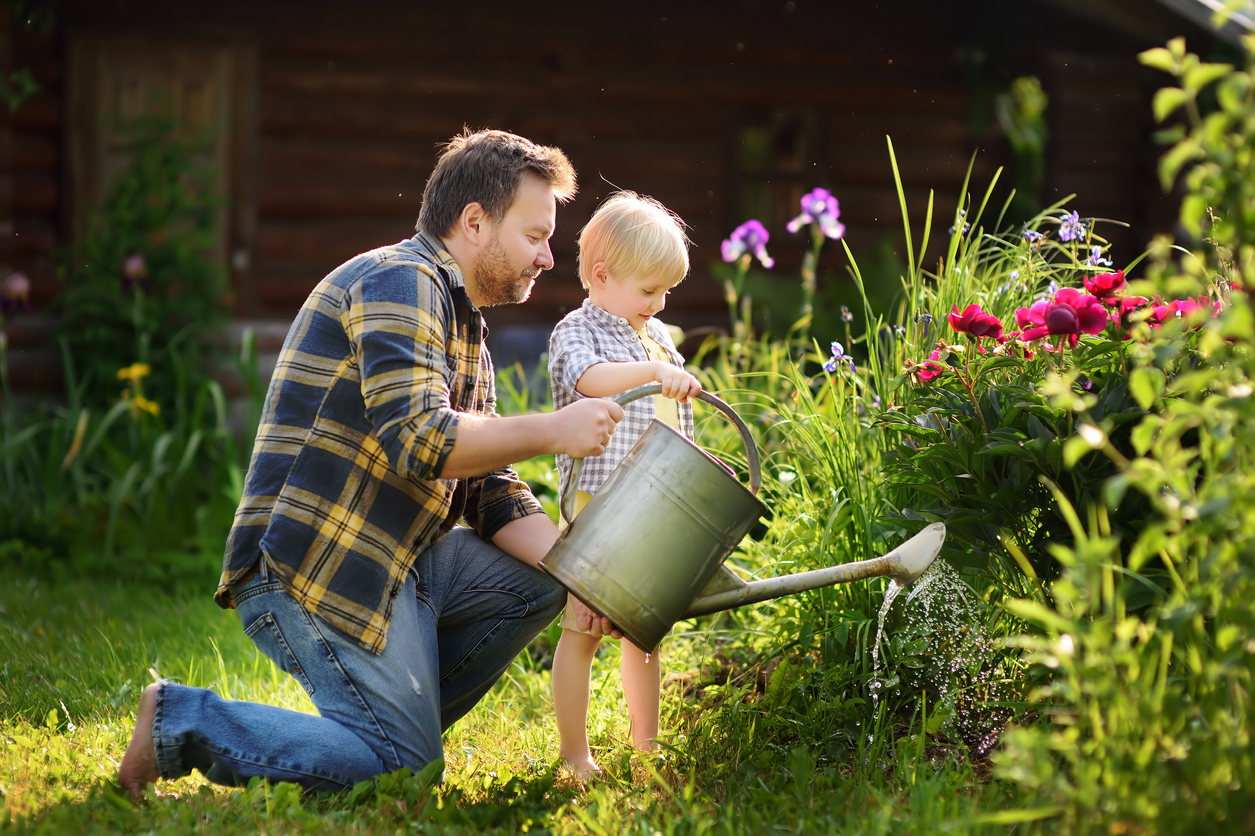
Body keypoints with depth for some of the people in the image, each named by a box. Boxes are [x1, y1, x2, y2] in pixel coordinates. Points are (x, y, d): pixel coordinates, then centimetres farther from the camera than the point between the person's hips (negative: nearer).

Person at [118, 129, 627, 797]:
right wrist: (551, 431, -15)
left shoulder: (466, 331, 21)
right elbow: (418, 440, -24)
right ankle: (180, 720, -4)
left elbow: (493, 496, 16)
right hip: (311, 564, -10)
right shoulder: (400, 280, -11)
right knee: (405, 768, -11)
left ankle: (392, 721, 8)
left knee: (537, 579, 8)